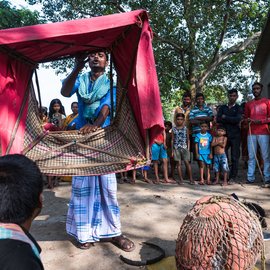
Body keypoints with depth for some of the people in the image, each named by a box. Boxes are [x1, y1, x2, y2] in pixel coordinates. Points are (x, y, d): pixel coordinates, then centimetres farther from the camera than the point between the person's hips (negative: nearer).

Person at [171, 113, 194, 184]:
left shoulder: (185, 129, 6)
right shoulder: (174, 129, 7)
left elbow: (188, 140, 8)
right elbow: (172, 140, 9)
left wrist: (188, 149, 0)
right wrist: (172, 150, 5)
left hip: (184, 148, -1)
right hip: (176, 148, 1)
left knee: (187, 162, -4)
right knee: (178, 163, 3)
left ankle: (191, 179, 4)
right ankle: (181, 179, 11)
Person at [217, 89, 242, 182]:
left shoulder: (238, 108, 7)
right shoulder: (222, 107, 14)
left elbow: (237, 120, -10)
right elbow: (218, 119, 0)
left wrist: (225, 117, -3)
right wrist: (231, 120, -8)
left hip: (235, 135, -1)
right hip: (224, 134, 2)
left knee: (234, 157, 0)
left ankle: (232, 177, 8)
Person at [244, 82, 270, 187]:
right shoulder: (248, 104, 17)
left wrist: (260, 121, -13)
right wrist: (247, 120, 0)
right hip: (251, 133, 3)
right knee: (251, 156, 2)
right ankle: (250, 177, 4)